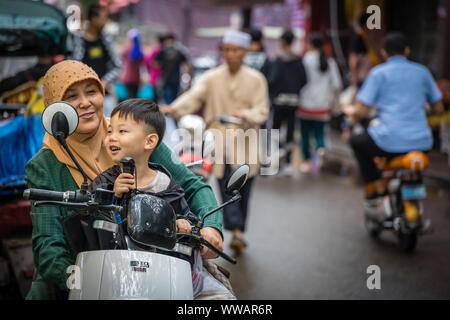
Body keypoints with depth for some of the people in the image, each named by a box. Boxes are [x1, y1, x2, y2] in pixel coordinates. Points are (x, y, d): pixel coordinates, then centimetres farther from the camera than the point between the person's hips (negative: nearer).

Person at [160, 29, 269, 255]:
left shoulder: (256, 79, 3)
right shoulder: (212, 77, 4)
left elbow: (262, 111, -3)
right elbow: (194, 96, -10)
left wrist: (245, 115, -25)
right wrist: (174, 108, -29)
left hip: (245, 144, 0)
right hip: (219, 141, 0)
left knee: (243, 188, 5)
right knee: (226, 187, -6)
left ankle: (239, 231, 16)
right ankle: (237, 231, -6)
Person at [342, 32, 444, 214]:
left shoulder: (378, 73, 1)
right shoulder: (422, 71, 12)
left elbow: (361, 111, -6)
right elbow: (438, 107, 18)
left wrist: (350, 111, 18)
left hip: (390, 142, -4)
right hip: (421, 143, 4)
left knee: (357, 142, 25)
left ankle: (377, 192, 15)